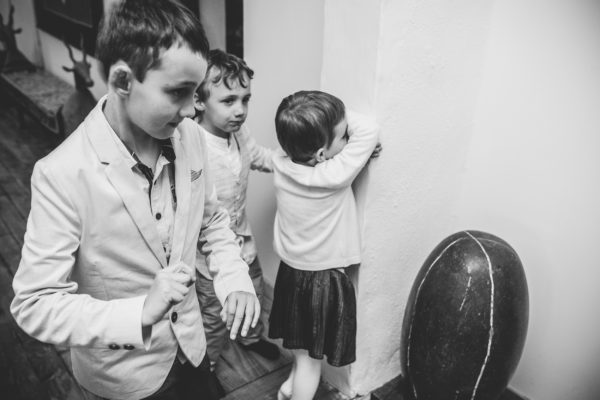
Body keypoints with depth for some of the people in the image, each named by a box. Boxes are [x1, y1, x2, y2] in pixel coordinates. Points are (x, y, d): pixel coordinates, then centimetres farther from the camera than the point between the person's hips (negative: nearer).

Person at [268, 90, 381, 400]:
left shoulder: (281, 163, -14)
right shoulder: (334, 176, -30)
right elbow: (369, 130, -22)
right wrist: (343, 120, -12)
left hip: (290, 270, 7)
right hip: (323, 279, -7)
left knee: (301, 347, 30)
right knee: (310, 357, 15)